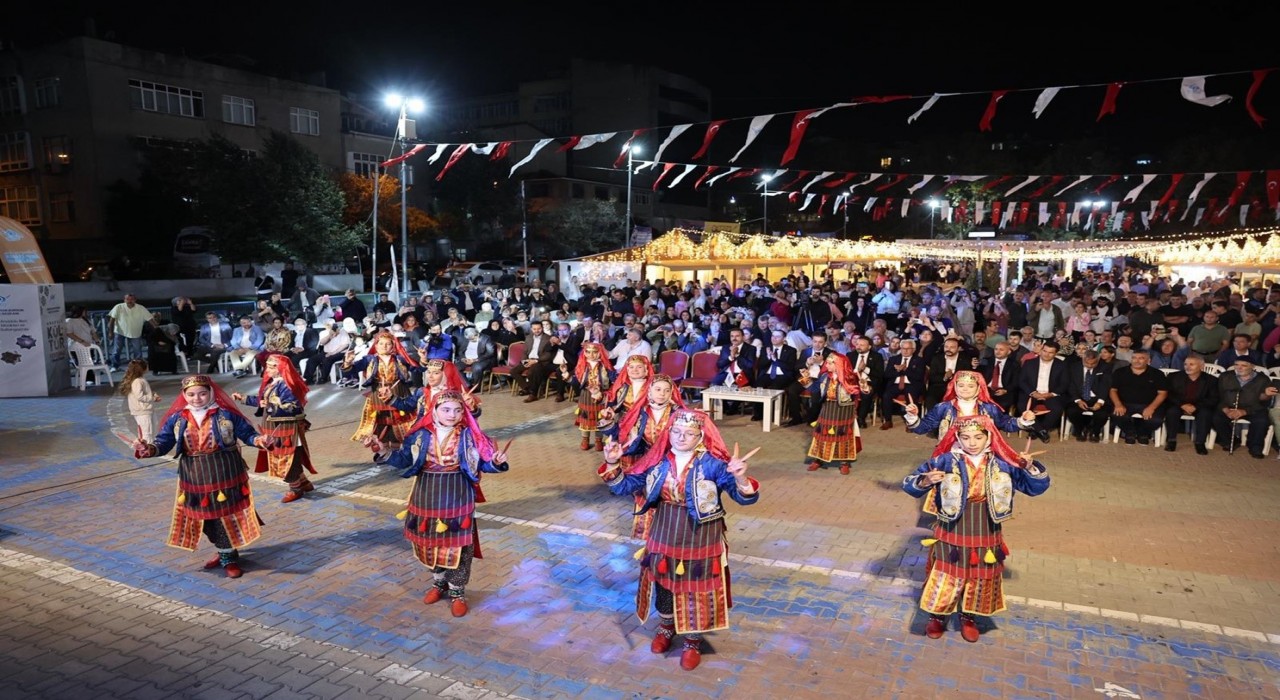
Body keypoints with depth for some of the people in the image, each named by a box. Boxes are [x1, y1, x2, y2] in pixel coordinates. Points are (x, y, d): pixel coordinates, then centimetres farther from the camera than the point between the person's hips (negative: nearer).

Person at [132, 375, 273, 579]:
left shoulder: (226, 414, -7)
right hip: (194, 477, 4)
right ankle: (225, 553, 32)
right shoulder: (176, 419, 1)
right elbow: (163, 442, 2)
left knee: (226, 515, 1)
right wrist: (149, 449, -20)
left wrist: (258, 440, -25)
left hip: (225, 473, -4)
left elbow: (247, 434, -4)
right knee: (205, 517, 14)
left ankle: (229, 557, 17)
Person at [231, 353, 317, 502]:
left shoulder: (285, 385, -21)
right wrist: (242, 398, 21)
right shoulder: (271, 383, 9)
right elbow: (262, 400, 20)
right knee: (280, 458, 16)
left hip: (287, 428, -10)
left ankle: (296, 489, 14)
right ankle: (304, 484, 26)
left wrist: (271, 406, -21)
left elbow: (292, 406, -26)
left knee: (287, 458, 0)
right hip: (276, 427, 10)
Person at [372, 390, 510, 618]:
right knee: (431, 543, 16)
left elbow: (482, 463, -5)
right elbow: (403, 459, -1)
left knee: (458, 546, 4)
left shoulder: (469, 435, -8)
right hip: (428, 498, 2)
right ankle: (439, 583, 38)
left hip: (457, 499, -2)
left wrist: (496, 462, -26)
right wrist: (383, 451, -15)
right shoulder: (421, 435, -4)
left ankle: (457, 592, 21)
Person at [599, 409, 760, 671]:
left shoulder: (713, 463, -18)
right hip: (663, 537, 3)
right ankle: (666, 626, 52)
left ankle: (693, 642, 40)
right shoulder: (658, 460, -7)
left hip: (700, 541, -3)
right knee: (663, 586, 22)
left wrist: (740, 478, -47)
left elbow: (745, 498, -25)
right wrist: (613, 464, -19)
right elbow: (624, 486, 0)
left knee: (697, 592, 13)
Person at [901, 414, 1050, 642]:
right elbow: (909, 484, -12)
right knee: (945, 579, 7)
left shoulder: (1002, 464, -5)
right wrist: (925, 482, -34)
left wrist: (1030, 468, -18)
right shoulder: (945, 461, -13)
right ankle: (937, 617, 34)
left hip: (985, 537, 3)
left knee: (980, 580, 16)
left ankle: (968, 618, 42)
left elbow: (1038, 486, 2)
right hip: (951, 535, -2)